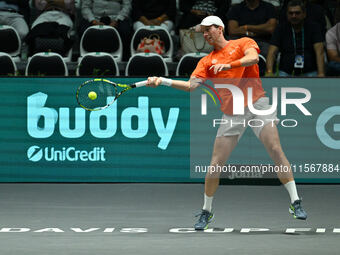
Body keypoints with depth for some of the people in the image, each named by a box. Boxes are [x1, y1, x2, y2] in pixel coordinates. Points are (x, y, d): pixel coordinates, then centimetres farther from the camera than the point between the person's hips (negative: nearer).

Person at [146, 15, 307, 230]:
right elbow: (191, 85, 3)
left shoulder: (244, 43, 7)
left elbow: (253, 58, -15)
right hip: (231, 114, 3)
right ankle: (206, 212, 15)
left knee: (276, 150, -15)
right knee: (216, 164, 0)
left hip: (257, 105, -3)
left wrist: (229, 65, -28)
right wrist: (164, 81, -8)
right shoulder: (206, 62, 15)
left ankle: (295, 202, -9)